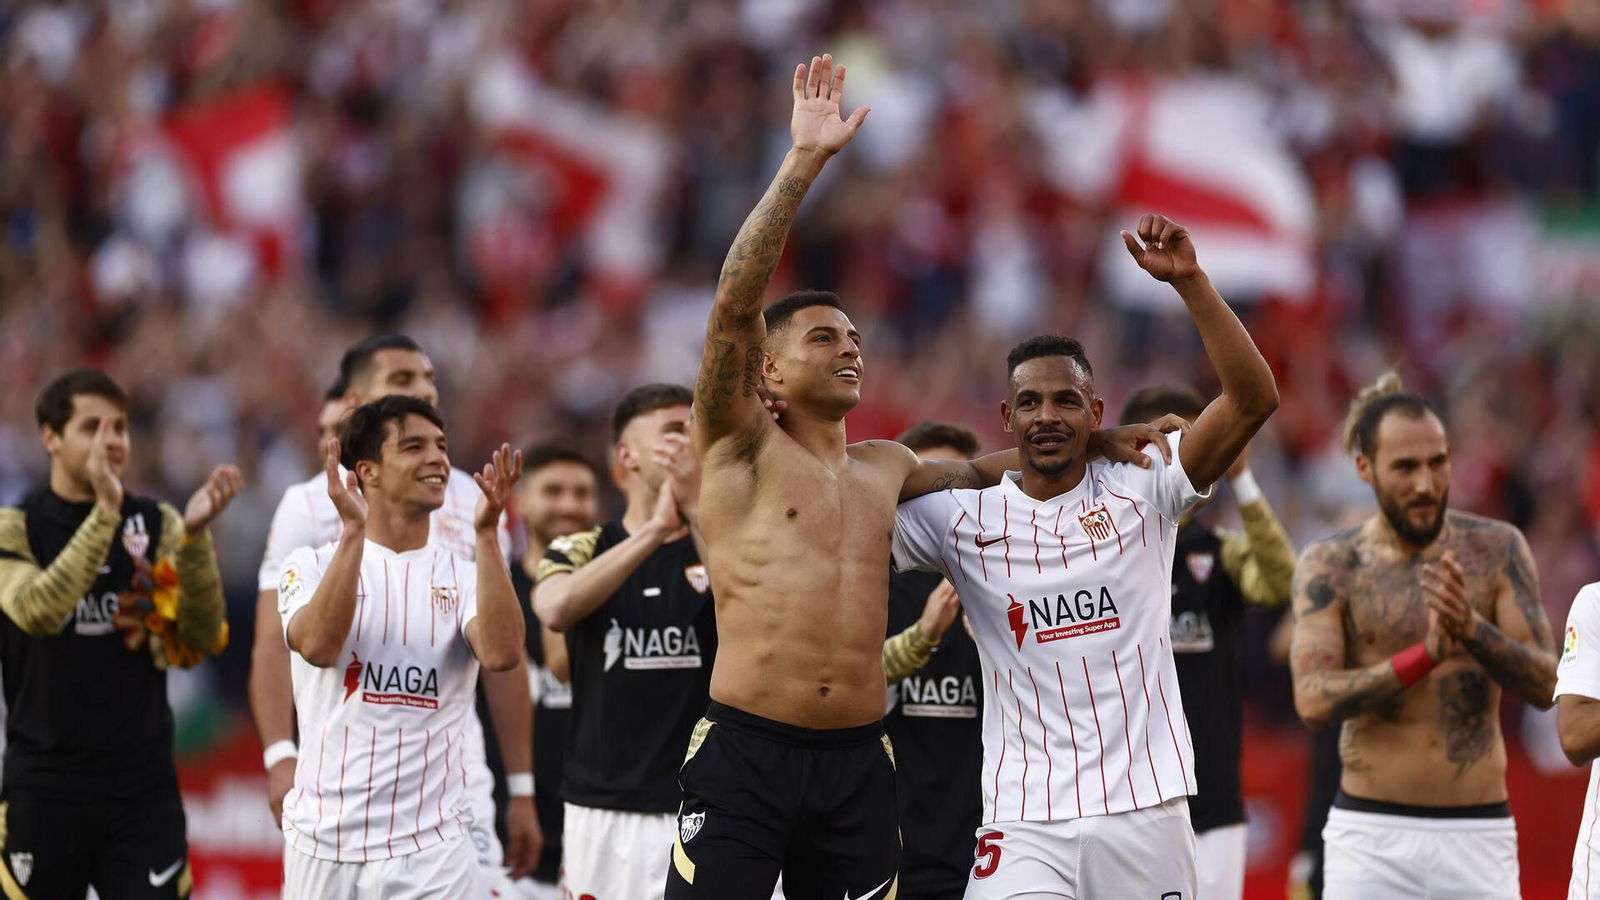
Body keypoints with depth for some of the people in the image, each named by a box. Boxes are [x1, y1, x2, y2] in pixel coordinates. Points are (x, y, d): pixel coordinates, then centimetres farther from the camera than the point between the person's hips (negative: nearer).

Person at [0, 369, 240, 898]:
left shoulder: (156, 525, 6)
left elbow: (204, 640, -5)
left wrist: (193, 537, -19)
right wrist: (104, 511, -29)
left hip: (143, 787, 2)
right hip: (46, 788, -2)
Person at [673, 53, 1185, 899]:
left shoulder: (884, 470, 19)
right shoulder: (741, 449, 2)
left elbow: (975, 468, 39)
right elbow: (734, 301, -10)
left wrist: (1088, 441, 25)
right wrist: (804, 161, -13)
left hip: (856, 763, 6)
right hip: (744, 754, -6)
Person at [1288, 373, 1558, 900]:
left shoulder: (1498, 549, 2)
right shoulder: (1330, 566, -2)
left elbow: (1546, 686, -5)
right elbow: (1313, 701, -14)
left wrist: (1470, 628, -23)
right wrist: (1424, 654, -27)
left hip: (1479, 835, 1)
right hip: (1371, 836, -1)